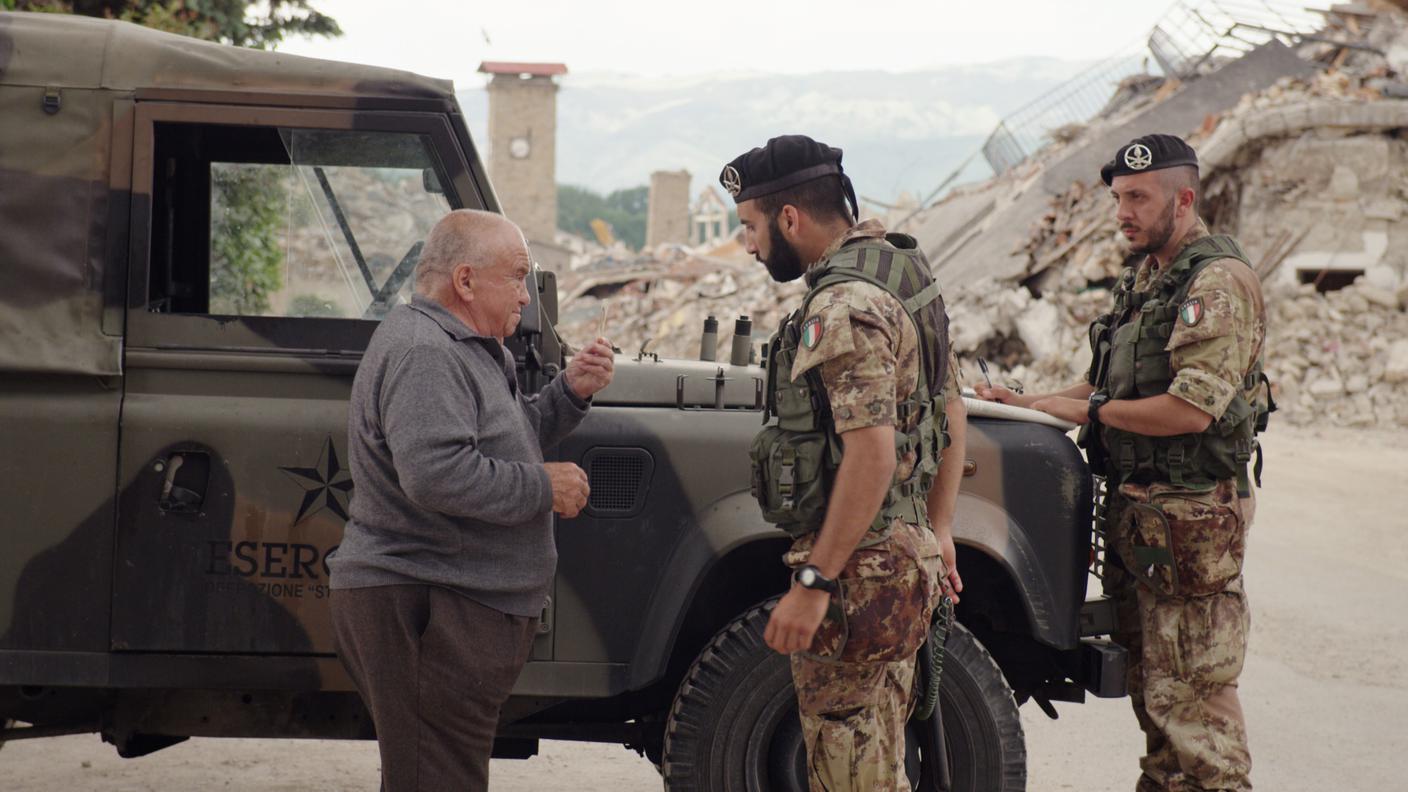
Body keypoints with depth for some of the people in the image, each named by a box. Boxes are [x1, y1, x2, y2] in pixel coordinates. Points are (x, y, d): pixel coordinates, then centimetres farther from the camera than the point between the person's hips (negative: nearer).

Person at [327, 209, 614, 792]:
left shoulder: (463, 349, 19)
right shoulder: (420, 355, -17)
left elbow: (511, 440, 27)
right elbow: (436, 475, -28)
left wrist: (571, 392, 10)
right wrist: (544, 487, -18)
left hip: (463, 609, 11)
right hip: (420, 610, -11)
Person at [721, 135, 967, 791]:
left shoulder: (843, 307, -20)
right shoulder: (904, 275, 12)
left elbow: (872, 453, -26)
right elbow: (950, 413, 19)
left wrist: (813, 583, -25)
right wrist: (938, 530, 23)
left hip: (859, 566, -10)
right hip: (907, 553, 10)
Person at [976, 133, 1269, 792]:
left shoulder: (1219, 283, -16)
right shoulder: (1143, 279, 14)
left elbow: (1191, 410, -24)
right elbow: (1105, 386, 22)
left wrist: (1090, 410, -13)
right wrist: (1027, 405, 7)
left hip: (1191, 517, -9)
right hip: (1135, 508, 9)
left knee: (1189, 694, -7)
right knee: (1150, 683, 16)